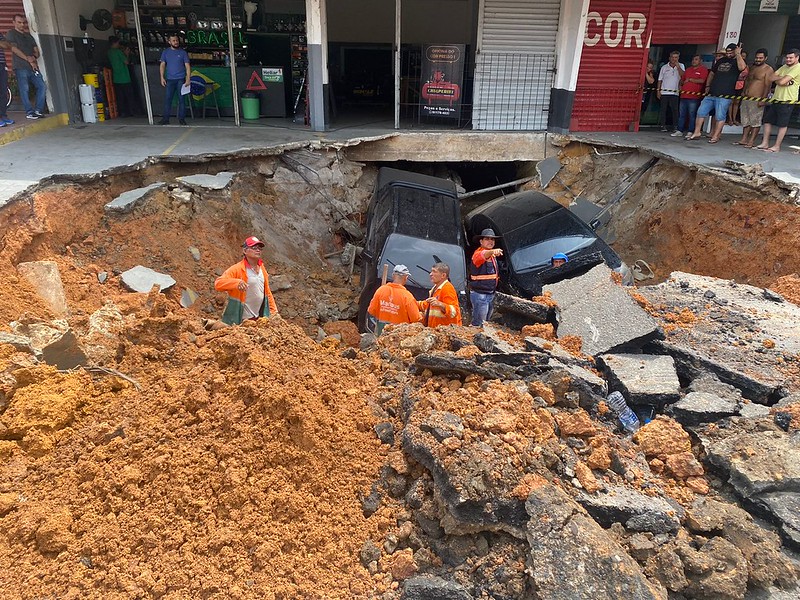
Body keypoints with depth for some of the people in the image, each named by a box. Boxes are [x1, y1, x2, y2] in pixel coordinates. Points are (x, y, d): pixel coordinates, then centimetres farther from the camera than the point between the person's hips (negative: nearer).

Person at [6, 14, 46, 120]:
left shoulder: (29, 35, 23)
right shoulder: (11, 34, 5)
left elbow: (36, 51, 18)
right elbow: (14, 49, -7)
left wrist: (34, 57, -4)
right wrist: (28, 59, -13)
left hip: (33, 67, 6)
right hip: (20, 67, -6)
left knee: (42, 86, -3)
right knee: (25, 90, -7)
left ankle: (38, 110, 4)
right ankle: (29, 112, -5)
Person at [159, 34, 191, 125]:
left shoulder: (183, 52, 4)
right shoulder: (165, 52, 10)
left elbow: (187, 66, 1)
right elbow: (162, 65, 10)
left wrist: (188, 79, -9)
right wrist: (162, 77, -1)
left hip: (181, 79, -2)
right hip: (170, 80, 2)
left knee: (181, 99, -1)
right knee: (167, 99, -2)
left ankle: (181, 119, 6)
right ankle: (165, 119, 0)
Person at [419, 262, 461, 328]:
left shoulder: (447, 288, -13)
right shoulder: (435, 288, 18)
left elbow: (454, 311, -23)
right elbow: (428, 305, 32)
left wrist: (440, 304, -38)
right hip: (435, 328, 8)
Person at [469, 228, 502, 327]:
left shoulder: (492, 255, 14)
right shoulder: (478, 253, -14)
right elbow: (483, 255, -40)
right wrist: (492, 251, -59)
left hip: (491, 294, 9)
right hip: (480, 294, -9)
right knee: (478, 324, -9)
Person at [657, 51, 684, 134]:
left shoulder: (680, 66, 9)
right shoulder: (664, 67, 10)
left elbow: (683, 75, -7)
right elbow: (660, 80, 12)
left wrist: (677, 66, -13)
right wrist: (658, 90, 4)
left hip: (674, 92, -1)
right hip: (664, 92, 1)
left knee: (674, 110, -4)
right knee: (663, 110, 1)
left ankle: (675, 126, -1)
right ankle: (663, 125, 6)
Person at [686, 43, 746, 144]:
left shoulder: (737, 62, 1)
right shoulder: (721, 61, 19)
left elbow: (742, 67, -23)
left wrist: (738, 54, -18)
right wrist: (707, 86, 20)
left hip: (724, 96, -6)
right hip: (711, 94, 6)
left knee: (720, 116, -6)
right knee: (701, 112, 4)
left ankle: (715, 136, 0)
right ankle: (696, 133, 11)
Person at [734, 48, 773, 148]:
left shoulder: (768, 70, -5)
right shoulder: (751, 67, 17)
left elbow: (767, 86, -11)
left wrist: (763, 99, -19)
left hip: (757, 99, -7)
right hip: (746, 98, 7)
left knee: (755, 121, -4)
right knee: (745, 120, 10)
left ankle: (751, 141, -4)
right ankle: (744, 140, 16)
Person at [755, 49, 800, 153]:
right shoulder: (784, 67, 17)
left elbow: (782, 82, -19)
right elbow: (770, 78, 6)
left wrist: (776, 79, 1)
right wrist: (781, 78, -11)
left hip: (787, 100, -8)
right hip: (776, 98, 8)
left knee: (782, 124, -2)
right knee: (767, 120, 8)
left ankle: (777, 146, 2)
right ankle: (765, 143, 15)